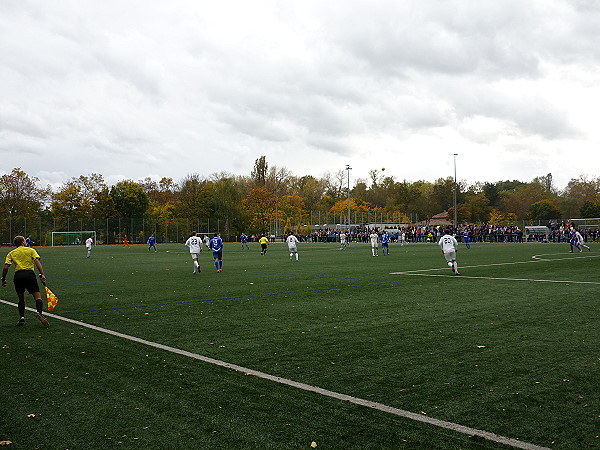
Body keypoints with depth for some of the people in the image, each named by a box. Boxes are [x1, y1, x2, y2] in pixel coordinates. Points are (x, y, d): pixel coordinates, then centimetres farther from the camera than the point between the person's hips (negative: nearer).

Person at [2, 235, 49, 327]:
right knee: (38, 296, -4)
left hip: (18, 275, 2)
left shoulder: (11, 253, 17)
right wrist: (42, 274, -8)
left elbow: (6, 268, 6)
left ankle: (21, 317, 7)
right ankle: (39, 313, -29)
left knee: (21, 299, 18)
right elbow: (37, 262, -2)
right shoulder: (31, 250, 13)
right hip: (29, 274, -2)